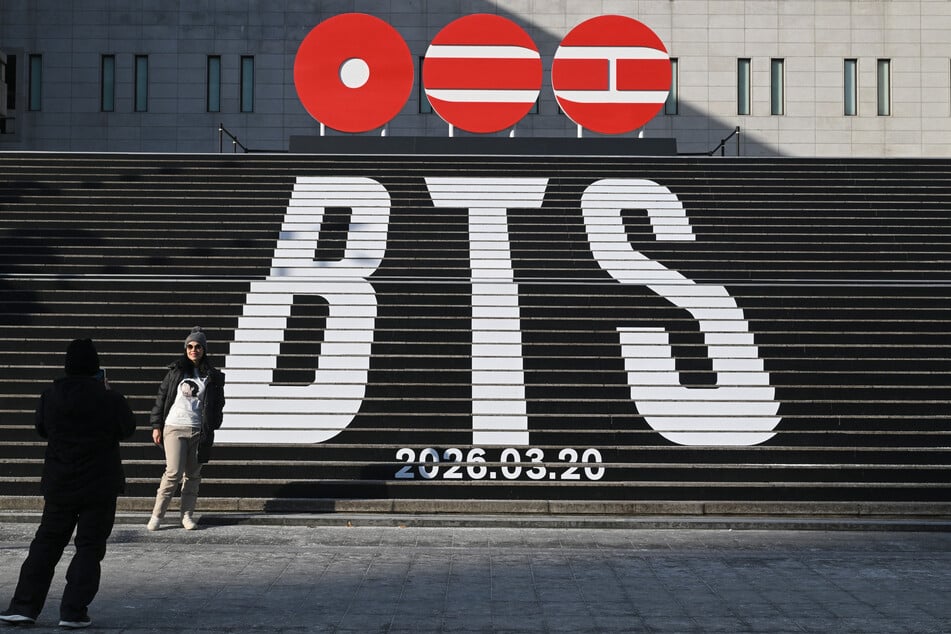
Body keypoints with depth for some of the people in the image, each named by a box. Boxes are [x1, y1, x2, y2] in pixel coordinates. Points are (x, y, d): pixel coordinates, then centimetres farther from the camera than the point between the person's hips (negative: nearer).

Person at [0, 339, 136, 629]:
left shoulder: (50, 395, -3)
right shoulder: (110, 399, -13)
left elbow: (41, 428, 12)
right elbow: (127, 428, 3)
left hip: (59, 485, 3)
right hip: (100, 486, -3)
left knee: (46, 543, 12)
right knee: (89, 546, 4)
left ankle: (24, 606, 10)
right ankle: (74, 611, 0)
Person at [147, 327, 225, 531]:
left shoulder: (212, 376, 7)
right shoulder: (176, 371, 5)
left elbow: (217, 404, 8)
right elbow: (161, 397, 7)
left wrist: (211, 428, -1)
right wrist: (156, 426, 3)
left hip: (198, 430, 2)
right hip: (174, 428, -2)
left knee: (193, 475, 6)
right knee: (174, 473, -10)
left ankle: (187, 515, 16)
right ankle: (157, 514, 0)